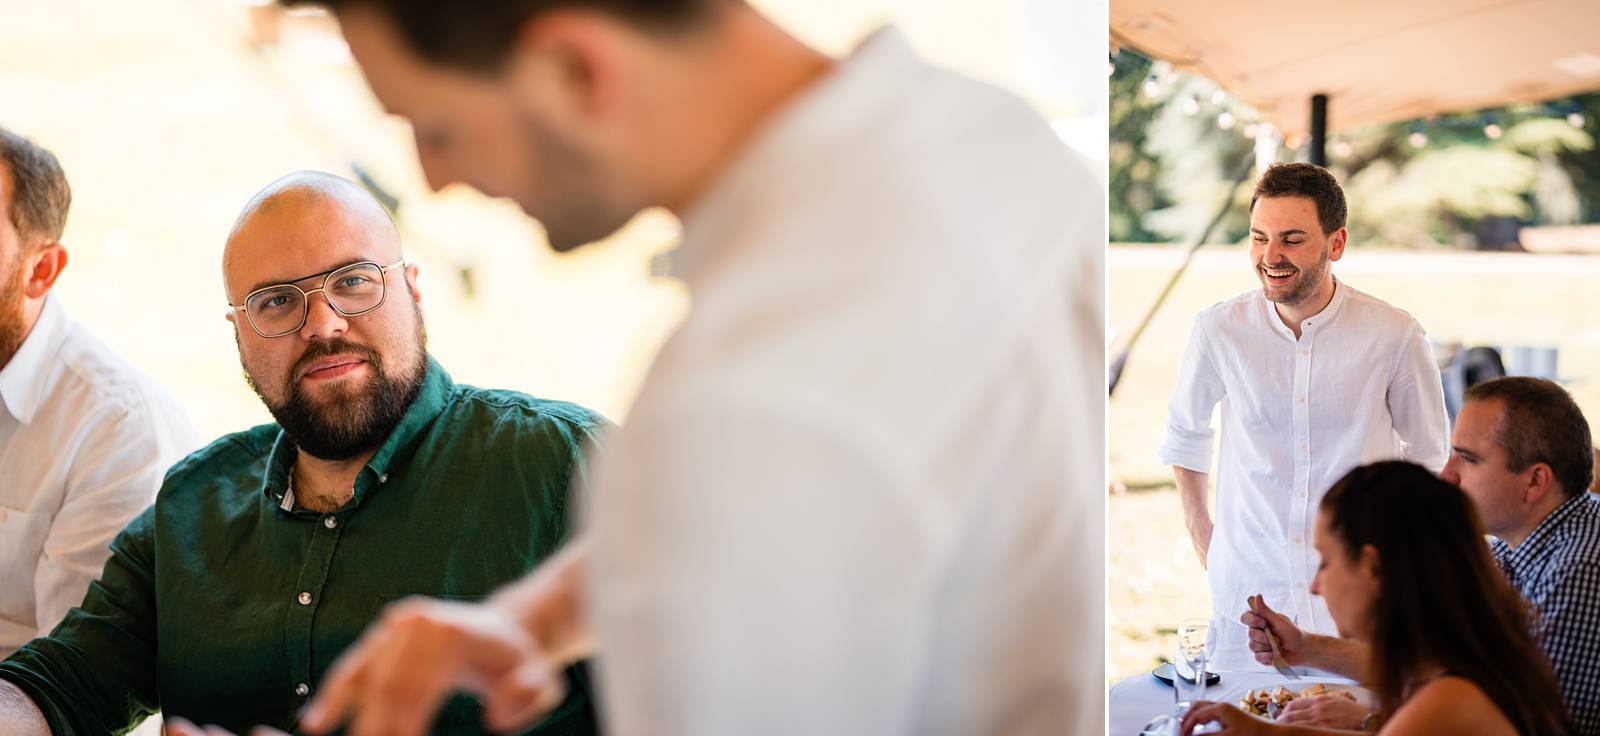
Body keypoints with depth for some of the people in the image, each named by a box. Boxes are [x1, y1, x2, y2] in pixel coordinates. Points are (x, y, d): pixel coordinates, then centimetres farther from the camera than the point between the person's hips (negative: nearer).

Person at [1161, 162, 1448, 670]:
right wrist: (1199, 528, 13)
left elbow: (1426, 451, 10)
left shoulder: (1393, 336, -8)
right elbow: (1185, 430, 14)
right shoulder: (1220, 330, -6)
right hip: (1246, 587, 1)